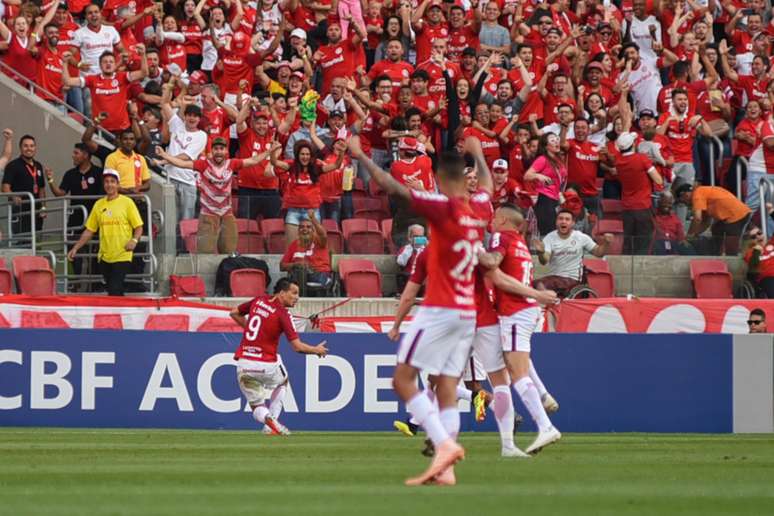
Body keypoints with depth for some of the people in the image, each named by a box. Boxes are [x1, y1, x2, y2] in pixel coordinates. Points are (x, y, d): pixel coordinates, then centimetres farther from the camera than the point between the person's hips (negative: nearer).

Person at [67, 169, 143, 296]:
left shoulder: (127, 202, -1)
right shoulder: (99, 205, 11)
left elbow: (138, 227, -2)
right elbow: (89, 231, 15)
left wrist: (134, 240, -22)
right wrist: (75, 248, 9)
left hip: (122, 257, -5)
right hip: (105, 257, 5)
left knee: (115, 292, -15)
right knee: (114, 293, 9)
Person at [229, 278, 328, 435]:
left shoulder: (258, 301, 8)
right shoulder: (283, 314, -11)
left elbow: (234, 313, 22)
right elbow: (297, 346, -16)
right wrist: (316, 350, 3)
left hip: (243, 364, 4)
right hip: (266, 365, -4)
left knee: (257, 407, 15)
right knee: (282, 381, 31)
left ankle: (268, 419, -18)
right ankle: (272, 416, 18)